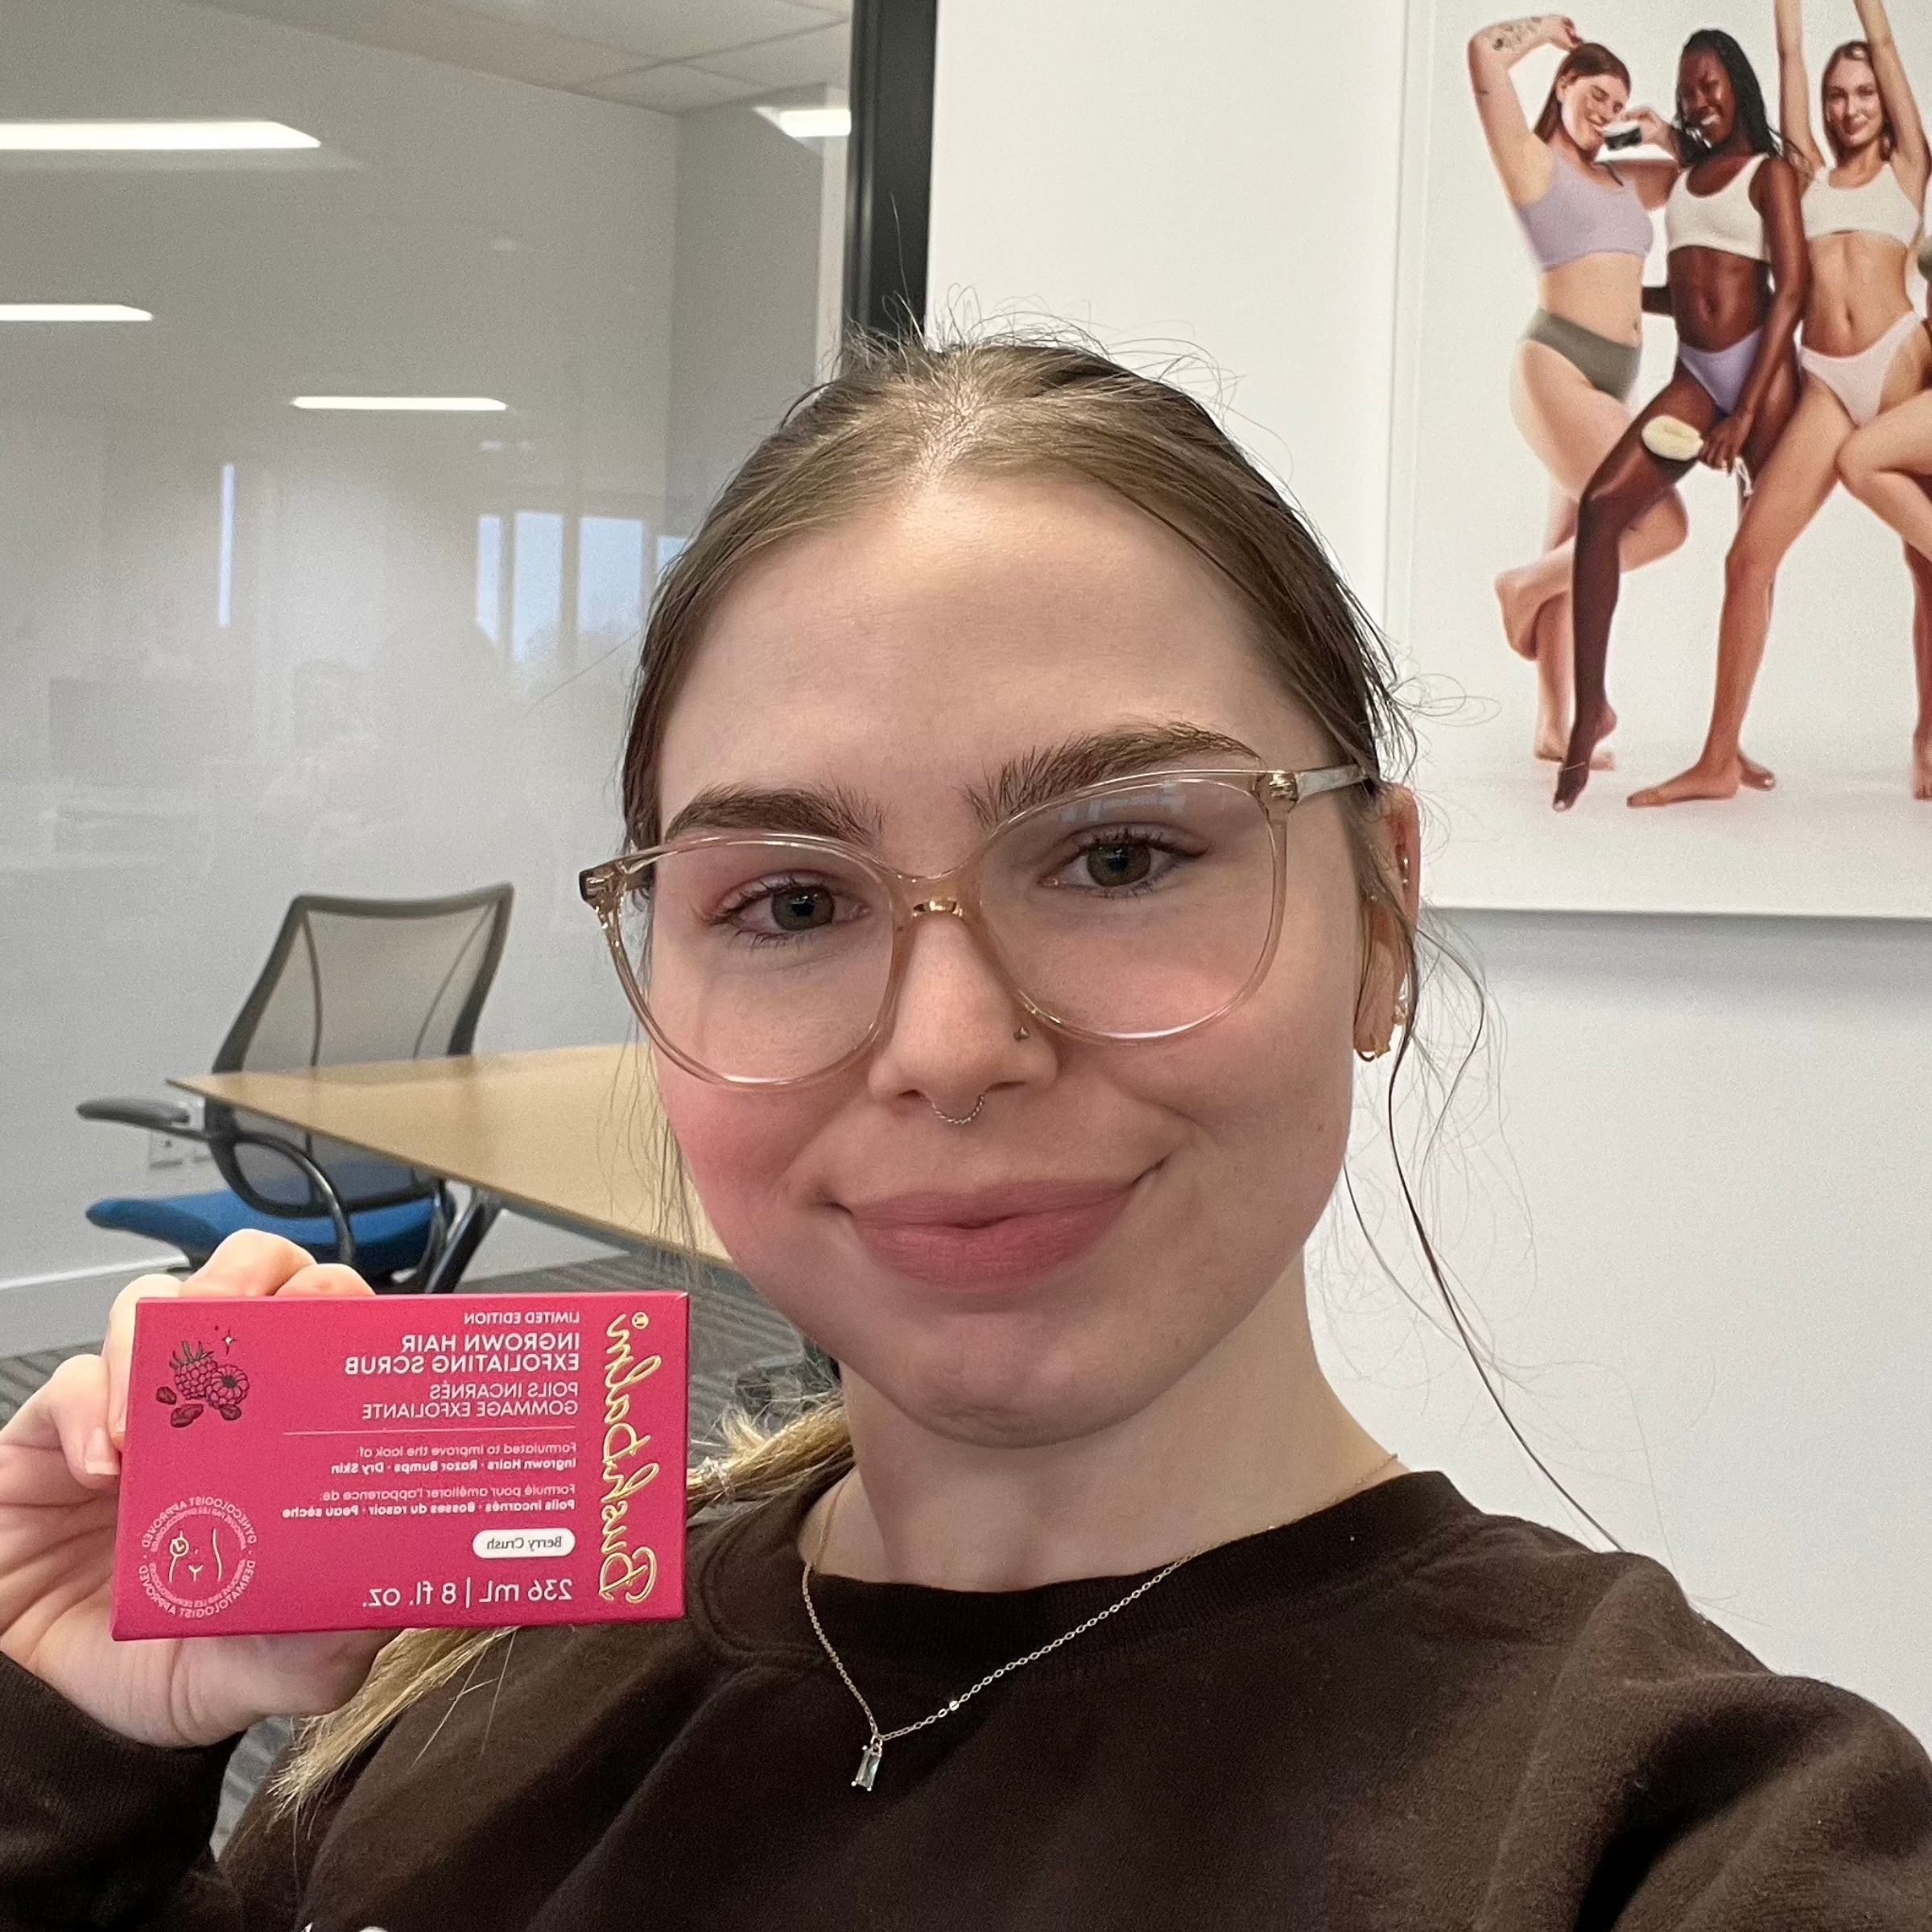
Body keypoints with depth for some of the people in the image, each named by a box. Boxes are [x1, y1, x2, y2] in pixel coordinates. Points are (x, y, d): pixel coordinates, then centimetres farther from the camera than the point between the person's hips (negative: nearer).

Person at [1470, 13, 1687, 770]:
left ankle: (1554, 729, 10)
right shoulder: (1533, 160, 2)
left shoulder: (1627, 180, 22)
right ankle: (1525, 585, 6)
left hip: (1610, 381, 8)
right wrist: (1551, 27, 8)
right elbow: (1484, 50, -10)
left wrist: (1665, 136, 18)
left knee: (1577, 552, 7)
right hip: (1556, 365, -8)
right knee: (1661, 523, -16)